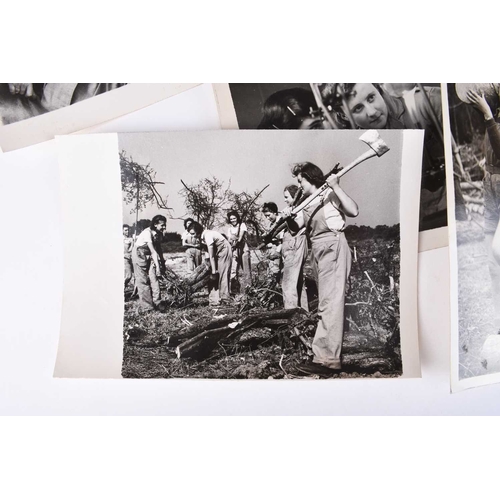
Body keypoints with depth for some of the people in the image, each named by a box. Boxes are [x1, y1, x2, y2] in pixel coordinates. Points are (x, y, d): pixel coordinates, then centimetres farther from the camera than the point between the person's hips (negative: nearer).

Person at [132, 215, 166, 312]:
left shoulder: (159, 233, -5)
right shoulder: (147, 232, -28)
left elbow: (158, 248, 4)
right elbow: (153, 251, -33)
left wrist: (162, 262, 0)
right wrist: (157, 266, -36)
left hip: (149, 256, 6)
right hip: (139, 254, -6)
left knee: (154, 278, -6)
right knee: (143, 280, -4)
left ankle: (157, 303, -5)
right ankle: (145, 307, 1)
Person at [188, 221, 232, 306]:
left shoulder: (207, 235, -26)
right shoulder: (202, 236, 1)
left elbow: (211, 256, -25)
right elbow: (211, 256, 3)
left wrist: (214, 271, -23)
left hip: (224, 252, -9)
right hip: (218, 253, 9)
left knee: (222, 276, -8)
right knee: (216, 277, 4)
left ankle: (225, 300, -4)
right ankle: (215, 300, 4)